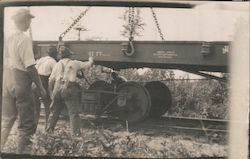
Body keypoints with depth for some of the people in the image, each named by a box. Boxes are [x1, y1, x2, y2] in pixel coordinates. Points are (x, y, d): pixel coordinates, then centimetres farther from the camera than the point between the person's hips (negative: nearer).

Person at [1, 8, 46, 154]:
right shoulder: (25, 39, -13)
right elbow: (30, 67, -17)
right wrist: (41, 87, -11)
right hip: (21, 83, -7)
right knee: (27, 125, 2)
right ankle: (23, 153, 4)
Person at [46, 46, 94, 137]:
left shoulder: (58, 65, 12)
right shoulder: (75, 63, 7)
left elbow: (51, 80, 8)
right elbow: (87, 65, 13)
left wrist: (51, 92, 16)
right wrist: (91, 60, 35)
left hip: (58, 88, 3)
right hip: (70, 89, -3)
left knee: (54, 111, 17)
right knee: (73, 112, 1)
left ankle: (49, 129, 23)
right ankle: (75, 132, -3)